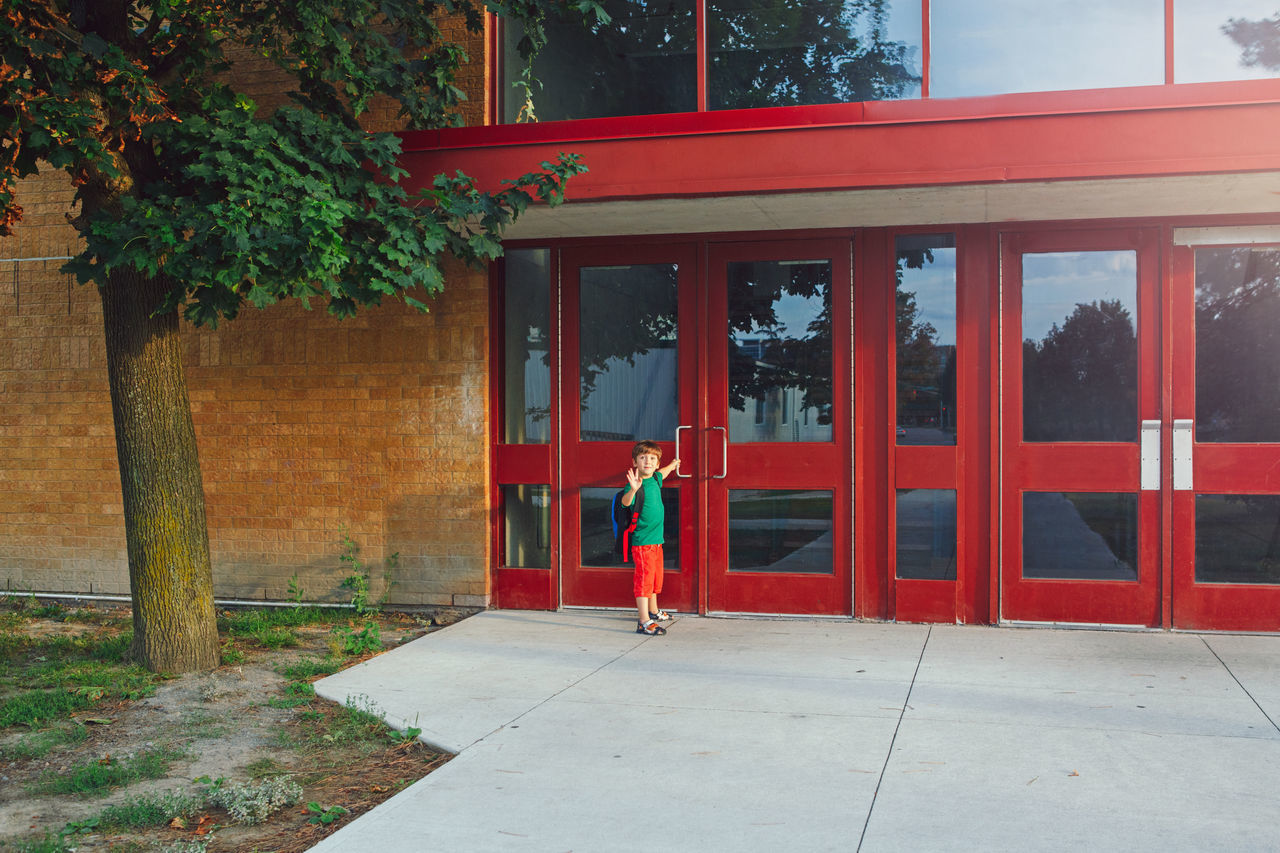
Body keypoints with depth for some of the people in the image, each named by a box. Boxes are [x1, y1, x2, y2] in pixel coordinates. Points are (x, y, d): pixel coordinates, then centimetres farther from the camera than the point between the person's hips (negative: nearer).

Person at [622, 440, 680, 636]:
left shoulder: (655, 479, 7)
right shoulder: (636, 483, -17)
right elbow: (626, 502, -37)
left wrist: (672, 466, 51)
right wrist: (632, 490, -57)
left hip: (656, 540, 9)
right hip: (642, 540, -9)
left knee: (656, 577, 21)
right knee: (644, 578, -9)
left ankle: (653, 611, 39)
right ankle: (644, 622, -7)